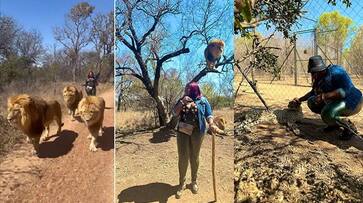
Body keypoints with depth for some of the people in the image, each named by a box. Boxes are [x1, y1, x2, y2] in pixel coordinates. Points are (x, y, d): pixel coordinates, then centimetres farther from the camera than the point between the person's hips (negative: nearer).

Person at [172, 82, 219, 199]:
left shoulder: (203, 100, 3)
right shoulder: (182, 100, 9)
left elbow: (208, 114, -3)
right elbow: (174, 113, 0)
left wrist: (211, 124, -21)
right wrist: (182, 102, -13)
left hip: (197, 132, -1)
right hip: (183, 131, 1)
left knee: (194, 157, 10)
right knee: (182, 157, 1)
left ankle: (194, 181, 29)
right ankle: (182, 184, 17)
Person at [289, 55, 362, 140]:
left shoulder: (335, 71, -22)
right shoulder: (319, 78, 3)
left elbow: (345, 90, -32)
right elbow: (313, 92, 20)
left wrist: (324, 96, -37)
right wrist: (300, 100, 11)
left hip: (352, 102, -9)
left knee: (326, 114, -33)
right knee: (312, 102, 3)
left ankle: (350, 127, -5)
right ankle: (335, 123, 9)